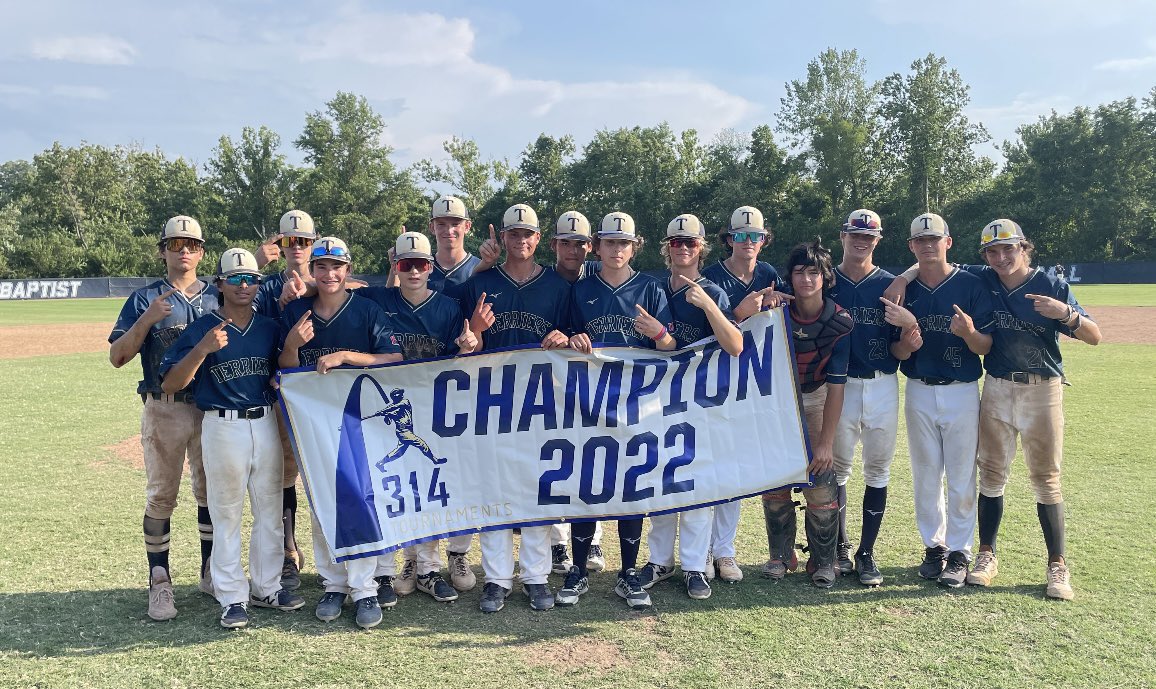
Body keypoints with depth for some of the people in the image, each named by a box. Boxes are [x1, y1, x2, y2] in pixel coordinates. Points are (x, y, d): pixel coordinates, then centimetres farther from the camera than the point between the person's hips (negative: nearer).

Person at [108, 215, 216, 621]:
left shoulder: (218, 297, 10)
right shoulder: (145, 300, 4)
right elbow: (117, 357, -2)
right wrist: (147, 320, -16)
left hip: (213, 409, 2)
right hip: (164, 409, -2)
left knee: (212, 492, 10)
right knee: (161, 496, 2)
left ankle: (211, 573, 23)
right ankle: (159, 581, 10)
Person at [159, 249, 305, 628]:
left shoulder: (270, 327, 8)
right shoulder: (201, 329, -4)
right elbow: (169, 384, -10)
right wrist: (203, 349, -24)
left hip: (266, 425, 4)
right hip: (223, 427, -4)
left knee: (270, 510, 12)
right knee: (226, 515, 3)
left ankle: (266, 587, 26)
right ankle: (232, 597, 14)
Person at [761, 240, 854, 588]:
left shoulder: (839, 322, -19)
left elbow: (836, 385, -18)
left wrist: (826, 442, -20)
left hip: (816, 398, -1)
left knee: (820, 479, -8)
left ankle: (823, 560, 10)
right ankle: (781, 553, 17)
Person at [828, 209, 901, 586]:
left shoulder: (891, 284, 6)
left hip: (882, 386, 1)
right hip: (839, 385, -1)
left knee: (878, 471, 5)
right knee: (837, 468, 6)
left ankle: (866, 553, 15)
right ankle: (840, 547, 20)